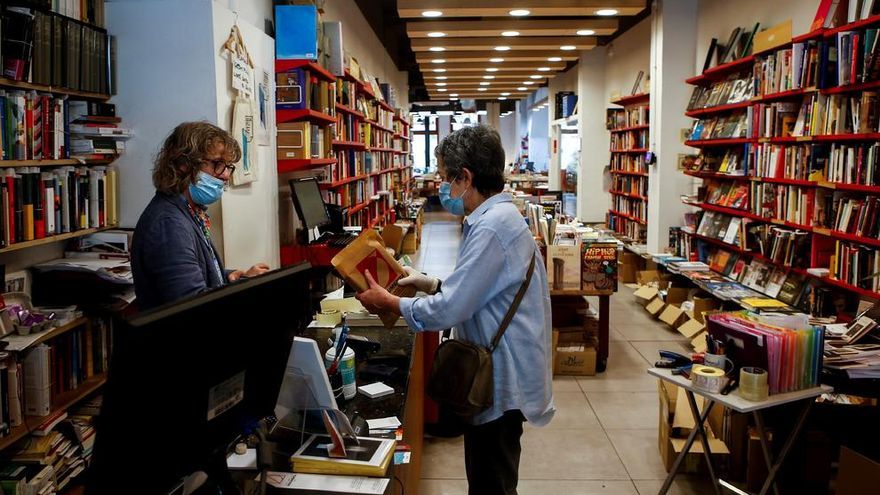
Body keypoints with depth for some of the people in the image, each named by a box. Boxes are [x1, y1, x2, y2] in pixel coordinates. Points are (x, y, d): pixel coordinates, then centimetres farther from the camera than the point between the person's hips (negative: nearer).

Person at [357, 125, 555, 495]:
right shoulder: (498, 215, 10)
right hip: (499, 371, 10)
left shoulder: (491, 227, -24)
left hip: (501, 379, -10)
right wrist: (429, 283, 9)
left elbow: (450, 309, -25)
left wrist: (388, 302, -11)